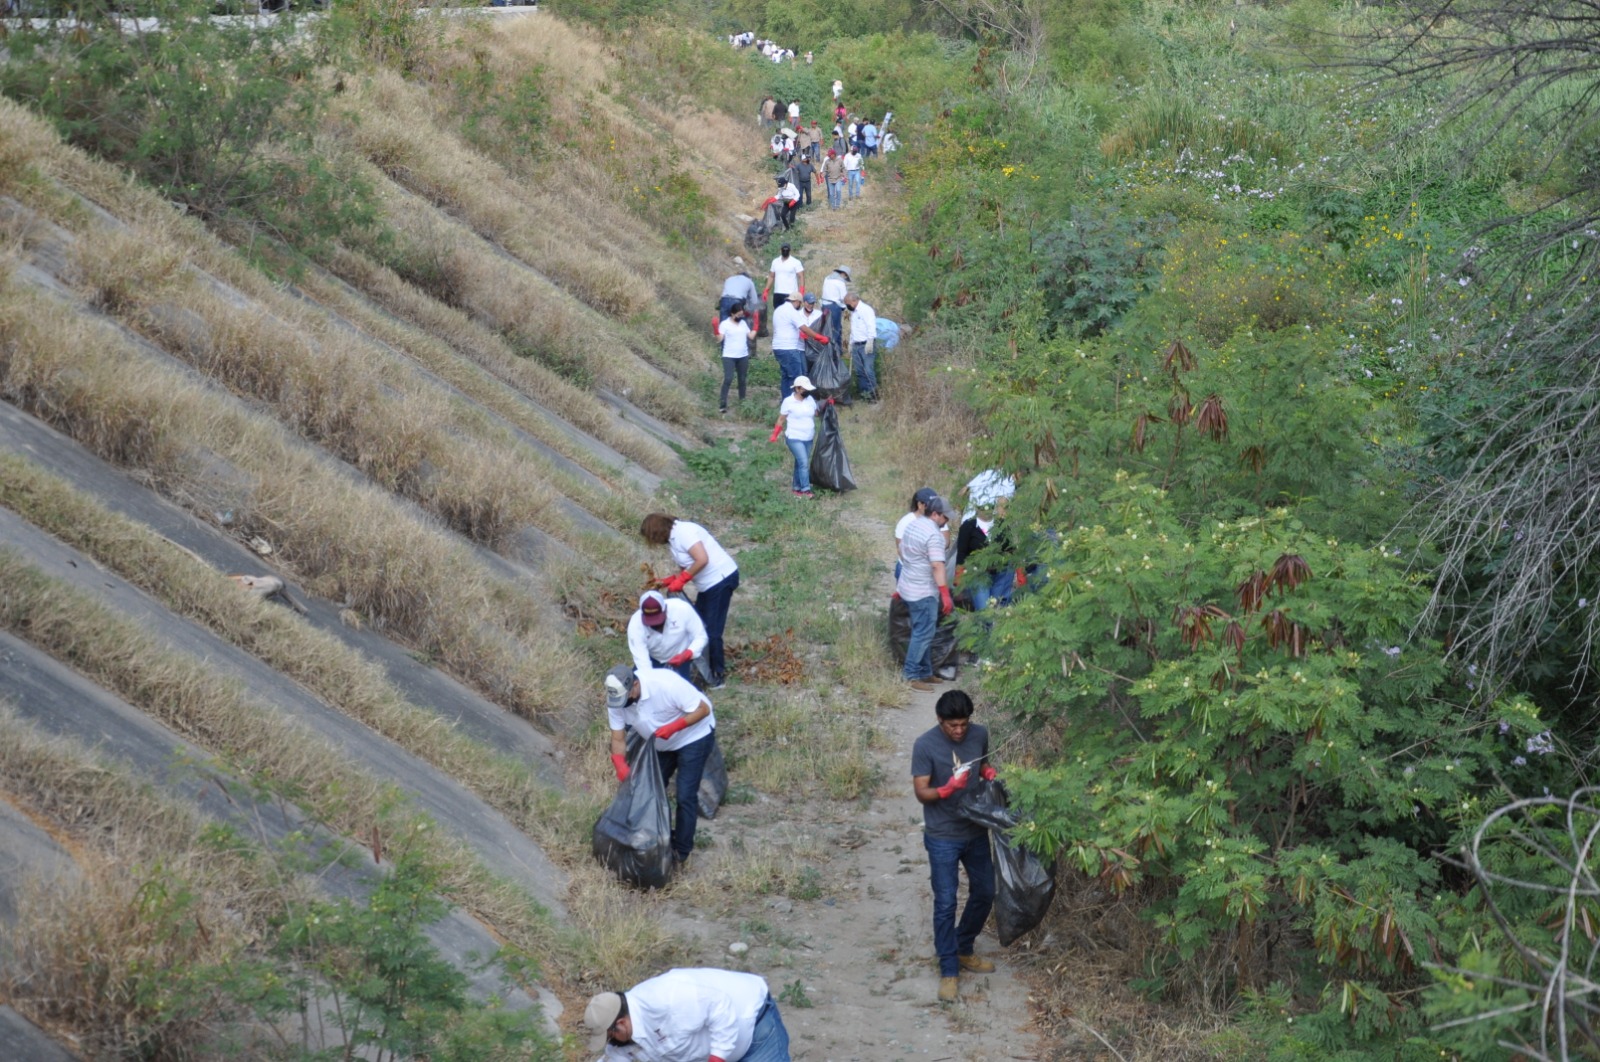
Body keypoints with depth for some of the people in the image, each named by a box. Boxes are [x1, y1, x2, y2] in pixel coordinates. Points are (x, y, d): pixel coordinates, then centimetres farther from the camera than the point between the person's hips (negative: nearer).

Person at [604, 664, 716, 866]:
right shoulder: (615, 698, -20)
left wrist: (673, 727, -39)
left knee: (685, 796, -7)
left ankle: (682, 852, 5)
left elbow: (703, 709, -28)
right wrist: (620, 765, -32)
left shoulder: (666, 684, -37)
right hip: (660, 744, 6)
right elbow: (618, 738, -13)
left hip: (694, 736, -6)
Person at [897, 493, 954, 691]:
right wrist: (945, 594, -28)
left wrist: (900, 583, 29)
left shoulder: (912, 525, 9)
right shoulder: (934, 534, -20)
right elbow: (937, 566, -26)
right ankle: (910, 675, -4)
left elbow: (902, 553, 19)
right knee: (923, 634, -5)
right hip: (923, 593, -10)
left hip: (908, 587, 10)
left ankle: (925, 672, 22)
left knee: (923, 632, 16)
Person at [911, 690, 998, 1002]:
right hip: (943, 837, -5)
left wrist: (989, 772, -8)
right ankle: (949, 970, 10)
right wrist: (947, 789, -35)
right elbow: (921, 792, -16)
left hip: (976, 831, 5)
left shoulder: (980, 734, -5)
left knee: (984, 893, 15)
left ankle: (963, 950, 36)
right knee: (945, 903, -3)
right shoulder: (925, 745, -19)